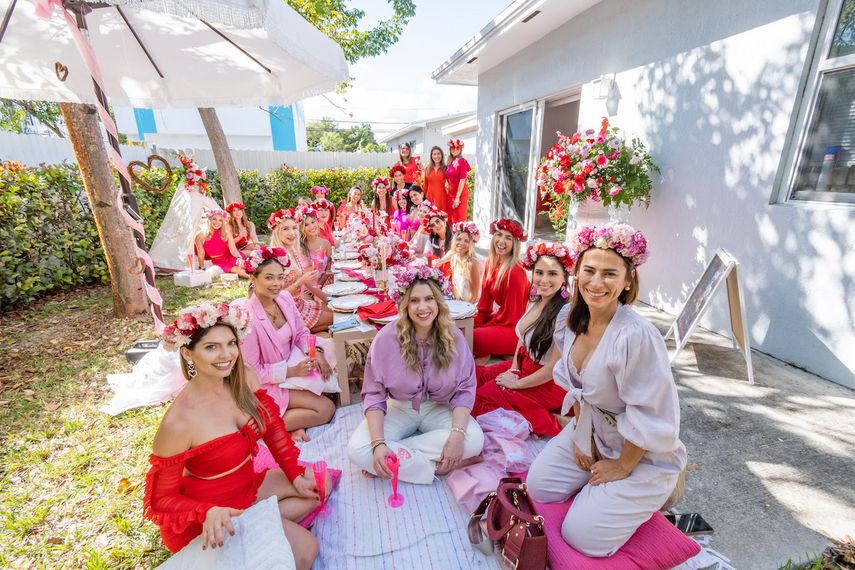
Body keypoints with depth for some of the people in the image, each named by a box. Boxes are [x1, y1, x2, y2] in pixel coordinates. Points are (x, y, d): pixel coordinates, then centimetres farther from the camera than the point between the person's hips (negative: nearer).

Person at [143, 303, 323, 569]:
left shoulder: (245, 377, -14)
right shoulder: (178, 422, -31)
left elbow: (272, 427, 1)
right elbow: (162, 500, -16)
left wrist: (295, 475, -2)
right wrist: (210, 514, -34)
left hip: (248, 486, 7)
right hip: (208, 512, -6)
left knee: (319, 484, 6)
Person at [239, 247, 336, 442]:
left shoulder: (284, 297, -8)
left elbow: (301, 333, 4)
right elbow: (253, 372, -19)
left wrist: (316, 352, -14)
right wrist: (292, 371, -24)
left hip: (292, 364, 7)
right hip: (268, 384, -7)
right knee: (326, 409, -13)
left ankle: (298, 422, -1)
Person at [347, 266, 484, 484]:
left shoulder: (453, 337, -13)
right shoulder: (387, 338, -19)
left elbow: (465, 389, -11)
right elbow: (374, 394, -15)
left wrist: (457, 435, -26)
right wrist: (378, 443, -26)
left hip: (439, 409, 2)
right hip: (399, 409, -1)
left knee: (474, 440, -26)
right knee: (358, 449, -24)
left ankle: (396, 455, -13)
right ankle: (438, 466, -14)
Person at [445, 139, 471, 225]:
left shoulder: (462, 161, -9)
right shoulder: (450, 162, 12)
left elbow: (462, 180, -15)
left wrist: (458, 197, -19)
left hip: (460, 194, -7)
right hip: (451, 193, 7)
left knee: (460, 219, -2)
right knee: (451, 219, 10)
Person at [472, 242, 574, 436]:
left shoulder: (565, 312, -26)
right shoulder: (534, 301, -1)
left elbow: (556, 367, -23)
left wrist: (517, 383, -13)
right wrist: (513, 368, 0)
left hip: (550, 382, -8)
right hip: (523, 366, 8)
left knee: (481, 397, -12)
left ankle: (542, 422, 0)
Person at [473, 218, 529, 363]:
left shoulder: (514, 273, -21)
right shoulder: (490, 263, 3)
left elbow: (510, 317, -17)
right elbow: (484, 303, 5)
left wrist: (479, 328, -11)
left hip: (512, 329, -8)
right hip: (496, 319, 8)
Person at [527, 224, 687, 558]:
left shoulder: (637, 336, -33)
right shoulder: (578, 320, -8)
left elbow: (650, 419, -25)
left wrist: (622, 467, -13)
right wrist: (581, 434, 0)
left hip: (642, 453, -6)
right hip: (593, 430, 7)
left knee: (582, 536, -3)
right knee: (538, 486, 5)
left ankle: (654, 492, 18)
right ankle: (596, 485, 26)